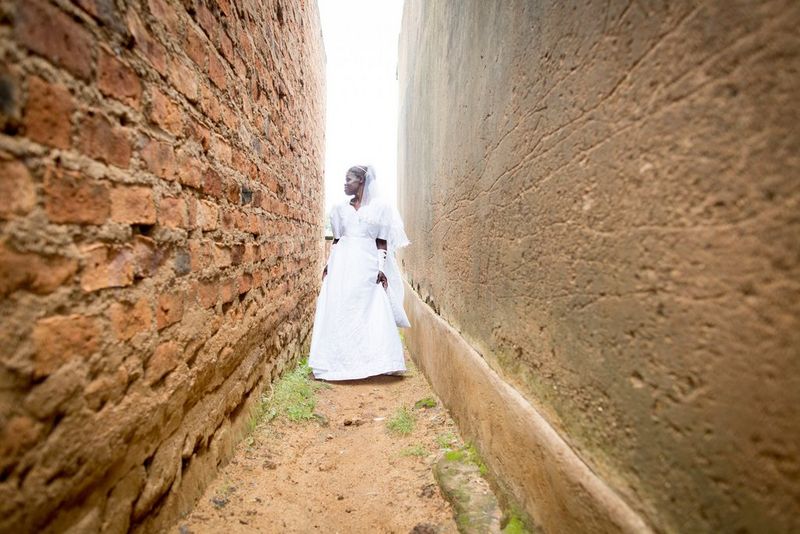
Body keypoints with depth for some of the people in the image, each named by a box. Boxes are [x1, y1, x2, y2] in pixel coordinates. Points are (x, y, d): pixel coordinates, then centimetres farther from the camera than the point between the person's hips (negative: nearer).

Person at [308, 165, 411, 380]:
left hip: (367, 266, -3)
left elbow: (382, 242, -1)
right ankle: (340, 362, 12)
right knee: (338, 312, 2)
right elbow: (336, 240, 15)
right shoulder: (340, 208, 13)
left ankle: (373, 362, 5)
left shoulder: (380, 206, 3)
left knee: (372, 313, -5)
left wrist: (382, 269, -8)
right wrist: (328, 265, 8)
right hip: (342, 265, 4)